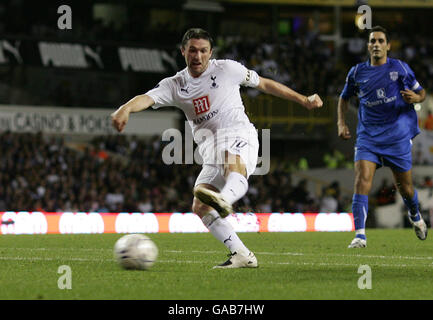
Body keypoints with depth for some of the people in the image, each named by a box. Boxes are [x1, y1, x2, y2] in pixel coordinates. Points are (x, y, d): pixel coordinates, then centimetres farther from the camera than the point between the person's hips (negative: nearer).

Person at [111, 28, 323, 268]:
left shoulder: (226, 69, 5)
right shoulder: (175, 85, 10)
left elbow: (264, 84, 18)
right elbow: (147, 98, -9)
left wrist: (302, 100, 20)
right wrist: (126, 108, -33)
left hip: (237, 135, -5)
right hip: (210, 152, 5)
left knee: (234, 167, -40)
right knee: (200, 207, -11)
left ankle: (225, 199, -73)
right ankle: (242, 255, -9)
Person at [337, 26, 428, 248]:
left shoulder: (400, 68, -1)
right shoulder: (357, 72, 5)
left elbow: (421, 92, 9)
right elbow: (344, 98, 21)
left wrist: (416, 98, -15)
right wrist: (341, 123, 8)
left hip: (398, 136, -1)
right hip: (367, 136, 1)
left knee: (404, 186, 8)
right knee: (362, 179, -18)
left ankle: (415, 215, 43)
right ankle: (360, 235, -20)